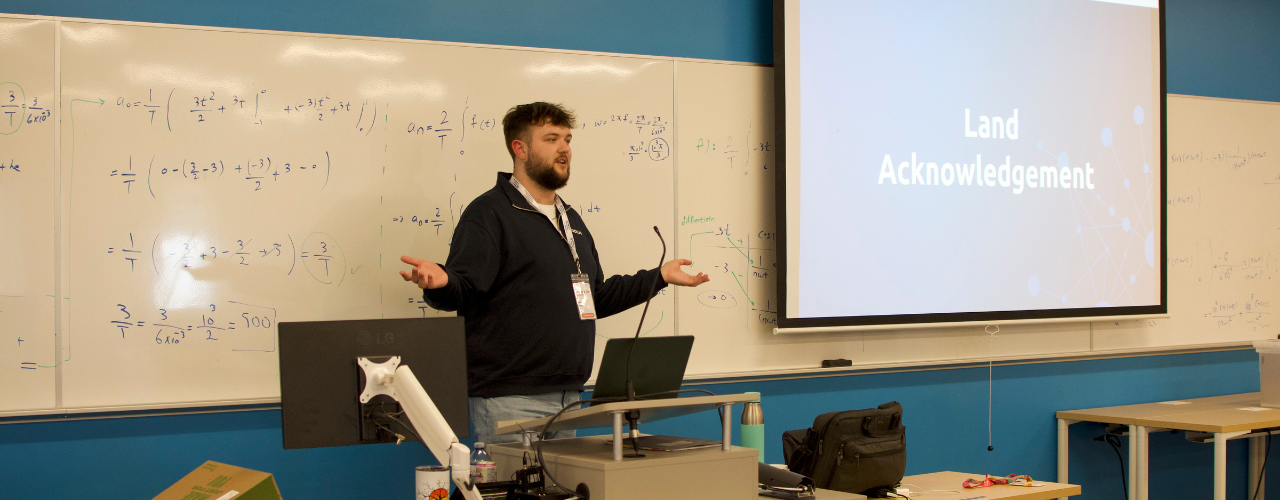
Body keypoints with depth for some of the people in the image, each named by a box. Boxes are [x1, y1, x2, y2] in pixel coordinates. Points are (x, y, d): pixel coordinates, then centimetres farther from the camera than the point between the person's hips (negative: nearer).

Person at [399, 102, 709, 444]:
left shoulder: (569, 219, 21)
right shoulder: (489, 213, -6)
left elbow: (593, 299, 26)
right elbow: (463, 291, -15)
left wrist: (659, 277, 25)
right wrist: (439, 283, -37)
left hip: (567, 395, 8)